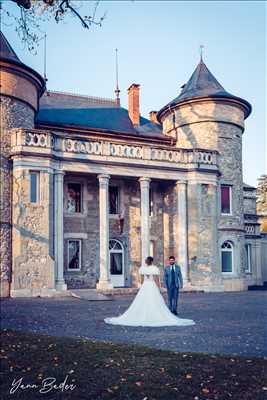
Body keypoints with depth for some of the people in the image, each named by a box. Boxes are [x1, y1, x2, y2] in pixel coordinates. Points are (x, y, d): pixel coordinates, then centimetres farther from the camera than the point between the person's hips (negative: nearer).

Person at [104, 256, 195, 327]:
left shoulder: (142, 268, 2)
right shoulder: (155, 269, -9)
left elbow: (142, 280, 6)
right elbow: (157, 281, -11)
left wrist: (142, 289, 14)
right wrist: (159, 290, -4)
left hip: (144, 287, 4)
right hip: (153, 288, -4)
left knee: (141, 304, 6)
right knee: (156, 304, -1)